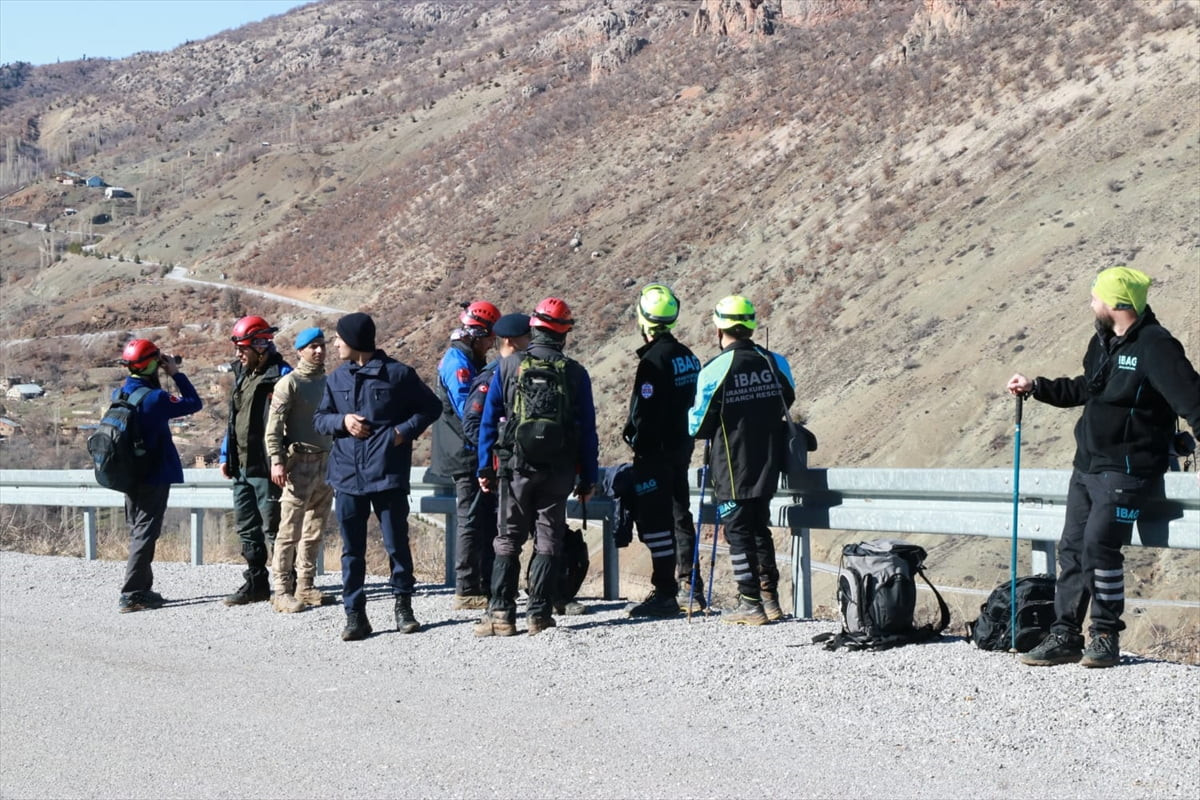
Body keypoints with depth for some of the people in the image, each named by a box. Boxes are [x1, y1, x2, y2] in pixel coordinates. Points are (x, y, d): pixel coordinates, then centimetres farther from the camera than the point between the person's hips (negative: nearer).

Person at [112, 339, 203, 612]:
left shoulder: (119, 395, 2)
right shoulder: (155, 398, -19)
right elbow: (194, 403, -13)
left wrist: (161, 379, 8)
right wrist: (176, 374, -5)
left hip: (129, 475, 8)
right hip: (154, 476, -8)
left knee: (138, 531, 17)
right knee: (145, 534, -4)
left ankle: (143, 589, 23)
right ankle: (131, 595, -5)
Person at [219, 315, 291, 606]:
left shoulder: (280, 375, -12)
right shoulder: (242, 374, 14)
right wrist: (226, 456, 18)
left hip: (266, 468, -9)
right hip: (242, 466, 9)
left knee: (272, 528, -3)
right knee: (246, 527, 14)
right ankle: (256, 582, 23)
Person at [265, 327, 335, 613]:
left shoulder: (327, 382, 14)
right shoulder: (290, 383, -7)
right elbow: (274, 426, -11)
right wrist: (276, 460, -20)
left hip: (326, 461, 7)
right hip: (299, 463, -7)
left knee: (315, 530, 11)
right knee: (290, 530, -8)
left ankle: (305, 587, 19)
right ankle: (282, 592, -8)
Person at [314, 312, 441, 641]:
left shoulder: (398, 374, 0)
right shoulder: (336, 379, 13)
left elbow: (431, 407, 6)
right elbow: (319, 418, 17)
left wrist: (405, 431, -8)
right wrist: (342, 421, -4)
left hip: (388, 474, -4)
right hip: (347, 475, 4)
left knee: (396, 543, 1)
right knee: (352, 548, 5)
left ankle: (403, 606, 16)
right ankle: (355, 614, 10)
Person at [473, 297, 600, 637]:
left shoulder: (508, 366, -1)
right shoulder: (575, 373, 0)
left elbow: (488, 420, 0)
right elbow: (588, 430, 2)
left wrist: (485, 468, 6)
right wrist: (588, 478, 8)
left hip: (516, 467, 0)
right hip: (559, 470, 0)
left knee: (508, 541, 7)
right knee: (548, 541, 7)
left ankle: (501, 614, 0)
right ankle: (539, 614, 4)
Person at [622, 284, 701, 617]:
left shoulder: (654, 359, -17)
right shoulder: (687, 356, 10)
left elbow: (645, 410, -20)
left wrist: (636, 441, -12)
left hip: (655, 450, -9)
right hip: (682, 446, 9)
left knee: (655, 520, -6)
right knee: (680, 514, 17)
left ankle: (664, 592, -7)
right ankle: (690, 587, 24)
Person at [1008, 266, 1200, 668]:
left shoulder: (1155, 346, -15)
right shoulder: (1102, 342, 13)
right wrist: (1035, 387, 27)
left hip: (1127, 471, -9)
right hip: (1087, 466, 9)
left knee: (1099, 544, -17)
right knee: (1072, 547, 6)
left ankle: (1106, 638, -5)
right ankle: (1065, 636, 11)